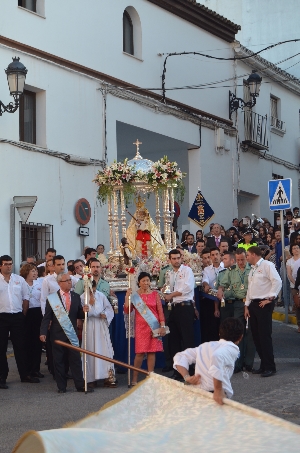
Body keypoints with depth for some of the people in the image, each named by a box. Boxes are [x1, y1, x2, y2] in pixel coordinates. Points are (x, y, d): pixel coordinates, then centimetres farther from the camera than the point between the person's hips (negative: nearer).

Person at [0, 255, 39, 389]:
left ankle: (25, 374, 16)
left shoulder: (19, 280, 8)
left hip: (18, 317, 2)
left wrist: (23, 314, 4)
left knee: (20, 346, 8)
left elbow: (25, 298, 10)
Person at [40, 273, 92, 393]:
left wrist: (84, 311, -10)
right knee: (59, 361, 4)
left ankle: (80, 385, 8)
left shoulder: (76, 297, 9)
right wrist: (43, 332, -12)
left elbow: (79, 315, 12)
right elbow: (47, 317, -3)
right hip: (57, 334, -2)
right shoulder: (52, 297, -1)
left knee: (76, 359, 2)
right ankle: (61, 386, 13)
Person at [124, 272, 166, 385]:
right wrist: (127, 296, -9)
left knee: (152, 351, 1)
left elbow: (160, 311, 7)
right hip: (140, 326, -1)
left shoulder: (155, 294, 8)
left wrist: (162, 326, -1)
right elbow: (127, 311, -1)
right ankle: (134, 379, 2)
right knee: (140, 352, -6)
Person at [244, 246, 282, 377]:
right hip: (253, 304, 9)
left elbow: (277, 281, -17)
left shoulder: (267, 265, -8)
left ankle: (270, 367, -2)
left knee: (265, 335, -9)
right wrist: (247, 306, 16)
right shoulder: (252, 270, 20)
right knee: (256, 336, 9)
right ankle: (264, 364, 18)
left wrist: (270, 298, -16)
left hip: (264, 304, -9)